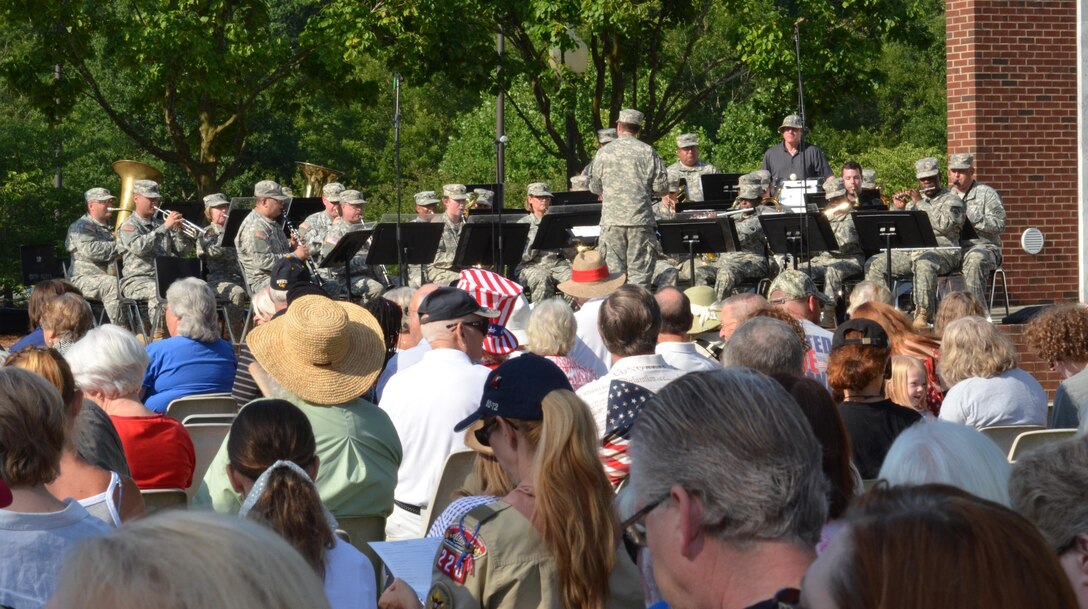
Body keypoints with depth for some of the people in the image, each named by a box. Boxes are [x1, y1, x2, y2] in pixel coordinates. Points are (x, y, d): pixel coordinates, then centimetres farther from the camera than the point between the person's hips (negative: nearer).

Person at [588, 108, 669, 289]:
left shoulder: (604, 152, 1)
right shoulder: (648, 152, -2)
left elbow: (594, 187, 9)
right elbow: (662, 187, -2)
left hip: (611, 221, 1)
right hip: (640, 220, -1)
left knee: (612, 270, 5)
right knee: (640, 272, 2)